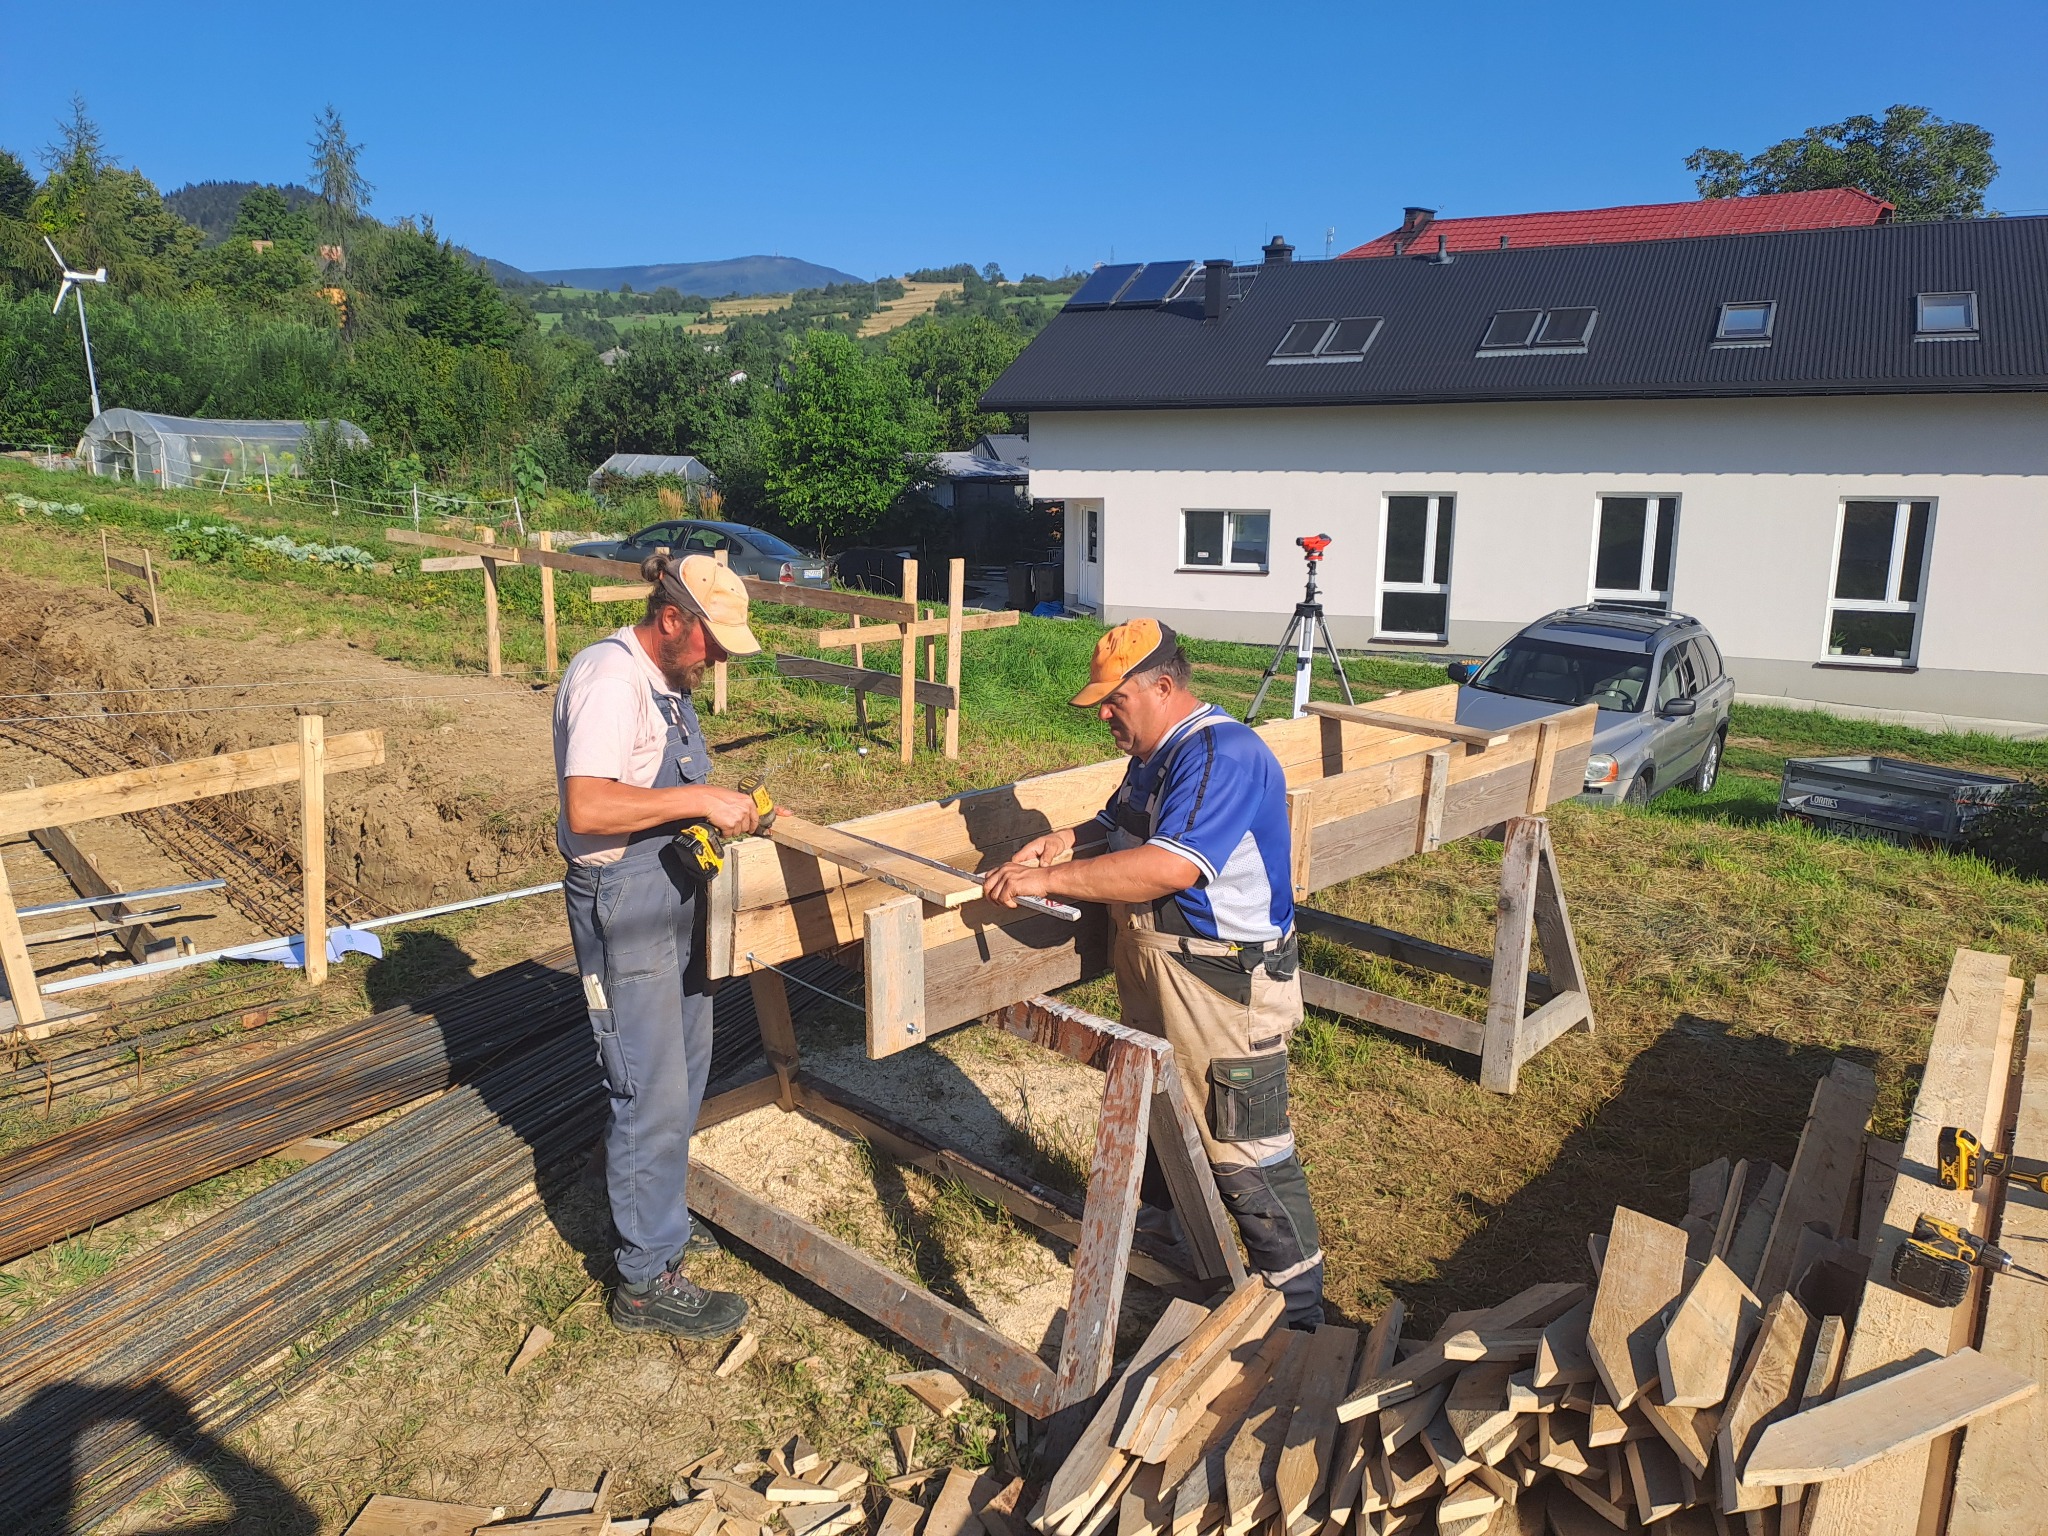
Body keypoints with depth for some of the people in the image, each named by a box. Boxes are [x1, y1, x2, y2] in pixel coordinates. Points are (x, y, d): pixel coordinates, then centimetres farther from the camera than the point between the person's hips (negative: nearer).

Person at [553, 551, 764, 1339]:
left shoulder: (666, 679, 9)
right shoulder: (610, 681, -22)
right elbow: (585, 808, -32)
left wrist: (730, 806, 7)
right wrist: (699, 800, -29)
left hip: (672, 895, 10)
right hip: (625, 904, -10)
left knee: (683, 1063, 21)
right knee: (654, 1094, -1)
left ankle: (652, 1210, 41)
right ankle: (648, 1281, 13)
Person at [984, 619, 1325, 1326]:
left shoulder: (1222, 756, -24)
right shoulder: (1155, 756, 10)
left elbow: (1170, 866, -34)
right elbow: (1120, 828, 24)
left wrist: (1050, 880, -30)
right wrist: (1063, 840, 3)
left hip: (1225, 988, -10)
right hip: (1153, 976, 10)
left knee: (1244, 1151, -1)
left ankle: (1297, 1312, 14)